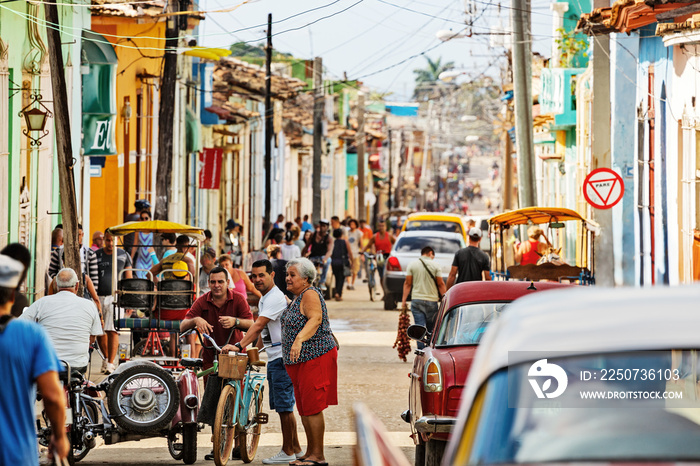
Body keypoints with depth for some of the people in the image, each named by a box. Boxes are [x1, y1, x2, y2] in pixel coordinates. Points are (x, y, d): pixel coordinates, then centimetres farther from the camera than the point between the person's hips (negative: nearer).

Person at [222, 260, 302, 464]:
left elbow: (258, 325, -27)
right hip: (273, 357, 10)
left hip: (282, 356, -10)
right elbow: (262, 330, 21)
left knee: (284, 406, -6)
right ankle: (295, 448, 21)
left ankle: (288, 452, -1)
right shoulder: (264, 299, 16)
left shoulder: (276, 298, -17)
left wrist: (240, 346, -34)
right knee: (283, 406, 14)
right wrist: (251, 347, 10)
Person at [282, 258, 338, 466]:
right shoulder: (297, 298, 18)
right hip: (301, 360, 11)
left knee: (312, 408, -10)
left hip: (315, 357, -11)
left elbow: (315, 318, -28)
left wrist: (299, 339, -40)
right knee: (304, 409, 13)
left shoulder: (310, 294, -13)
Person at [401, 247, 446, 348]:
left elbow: (407, 283, 2)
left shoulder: (412, 265, 3)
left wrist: (404, 300, 4)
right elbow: (441, 284, -3)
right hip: (432, 300, -1)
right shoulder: (435, 266, -2)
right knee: (431, 329, 10)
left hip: (416, 300, 1)